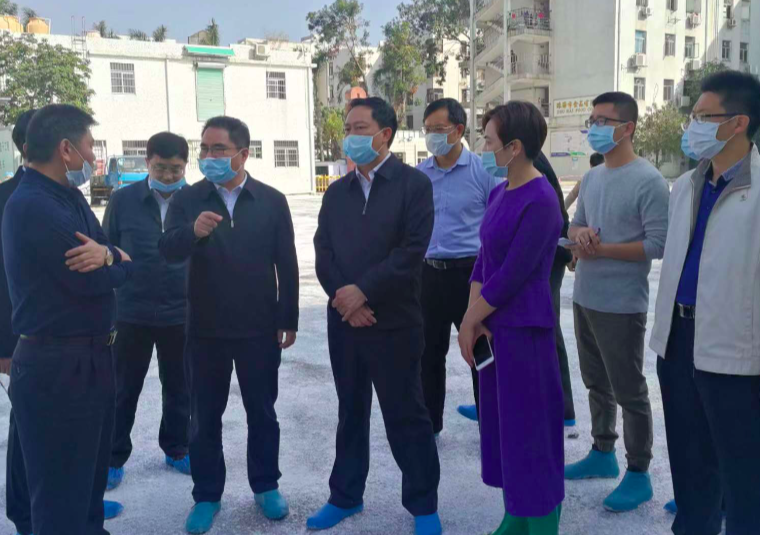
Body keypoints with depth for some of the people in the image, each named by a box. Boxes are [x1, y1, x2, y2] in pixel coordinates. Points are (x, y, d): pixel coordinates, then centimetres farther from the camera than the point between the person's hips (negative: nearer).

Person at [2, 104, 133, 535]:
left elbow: (125, 263, 6)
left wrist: (107, 254, -19)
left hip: (90, 357, 10)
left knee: (90, 476, 24)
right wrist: (114, 258, -2)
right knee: (61, 491, 5)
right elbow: (92, 279, -25)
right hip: (57, 367, -10)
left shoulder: (70, 197, 11)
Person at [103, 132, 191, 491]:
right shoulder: (123, 200, -3)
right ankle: (114, 458, 26)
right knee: (123, 390, 11)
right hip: (131, 313, 0)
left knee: (179, 388, 14)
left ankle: (176, 449, 32)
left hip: (182, 314, 1)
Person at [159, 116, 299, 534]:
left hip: (259, 328, 0)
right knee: (204, 417, 10)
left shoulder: (272, 200, -1)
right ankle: (207, 496, 24)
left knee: (262, 413, 12)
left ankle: (266, 487, 28)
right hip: (205, 330, 1)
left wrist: (289, 320, 1)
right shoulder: (187, 199, -1)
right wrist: (193, 231, -37)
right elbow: (167, 251, -16)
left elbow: (286, 264, 2)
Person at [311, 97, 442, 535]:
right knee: (351, 412, 16)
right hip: (344, 321, 5)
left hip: (394, 323, -5)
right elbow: (323, 254, 5)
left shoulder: (414, 184, -5)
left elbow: (412, 251, -15)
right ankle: (346, 496, 30)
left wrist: (363, 291, -17)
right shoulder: (337, 192, 12)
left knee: (407, 416, 4)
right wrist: (345, 300, -11)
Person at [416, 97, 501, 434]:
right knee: (429, 353, 13)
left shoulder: (484, 170, -7)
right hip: (428, 274, 4)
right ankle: (429, 423, 28)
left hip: (470, 273, -4)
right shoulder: (418, 175, 6)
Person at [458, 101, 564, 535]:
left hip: (525, 330, -9)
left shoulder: (540, 201, -18)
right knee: (502, 426, 16)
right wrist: (472, 317, -1)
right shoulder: (499, 193, 8)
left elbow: (514, 273, -19)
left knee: (530, 433, 3)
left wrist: (472, 319, -9)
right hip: (495, 326, 9)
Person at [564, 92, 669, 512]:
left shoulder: (648, 181, -15)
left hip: (622, 306, -8)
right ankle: (602, 453, 36)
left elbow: (659, 244, -19)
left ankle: (638, 473, 17)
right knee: (597, 384, 20)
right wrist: (579, 233, -8)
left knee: (629, 393, 3)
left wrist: (600, 249, -17)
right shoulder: (591, 178, 10)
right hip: (584, 299, 8)